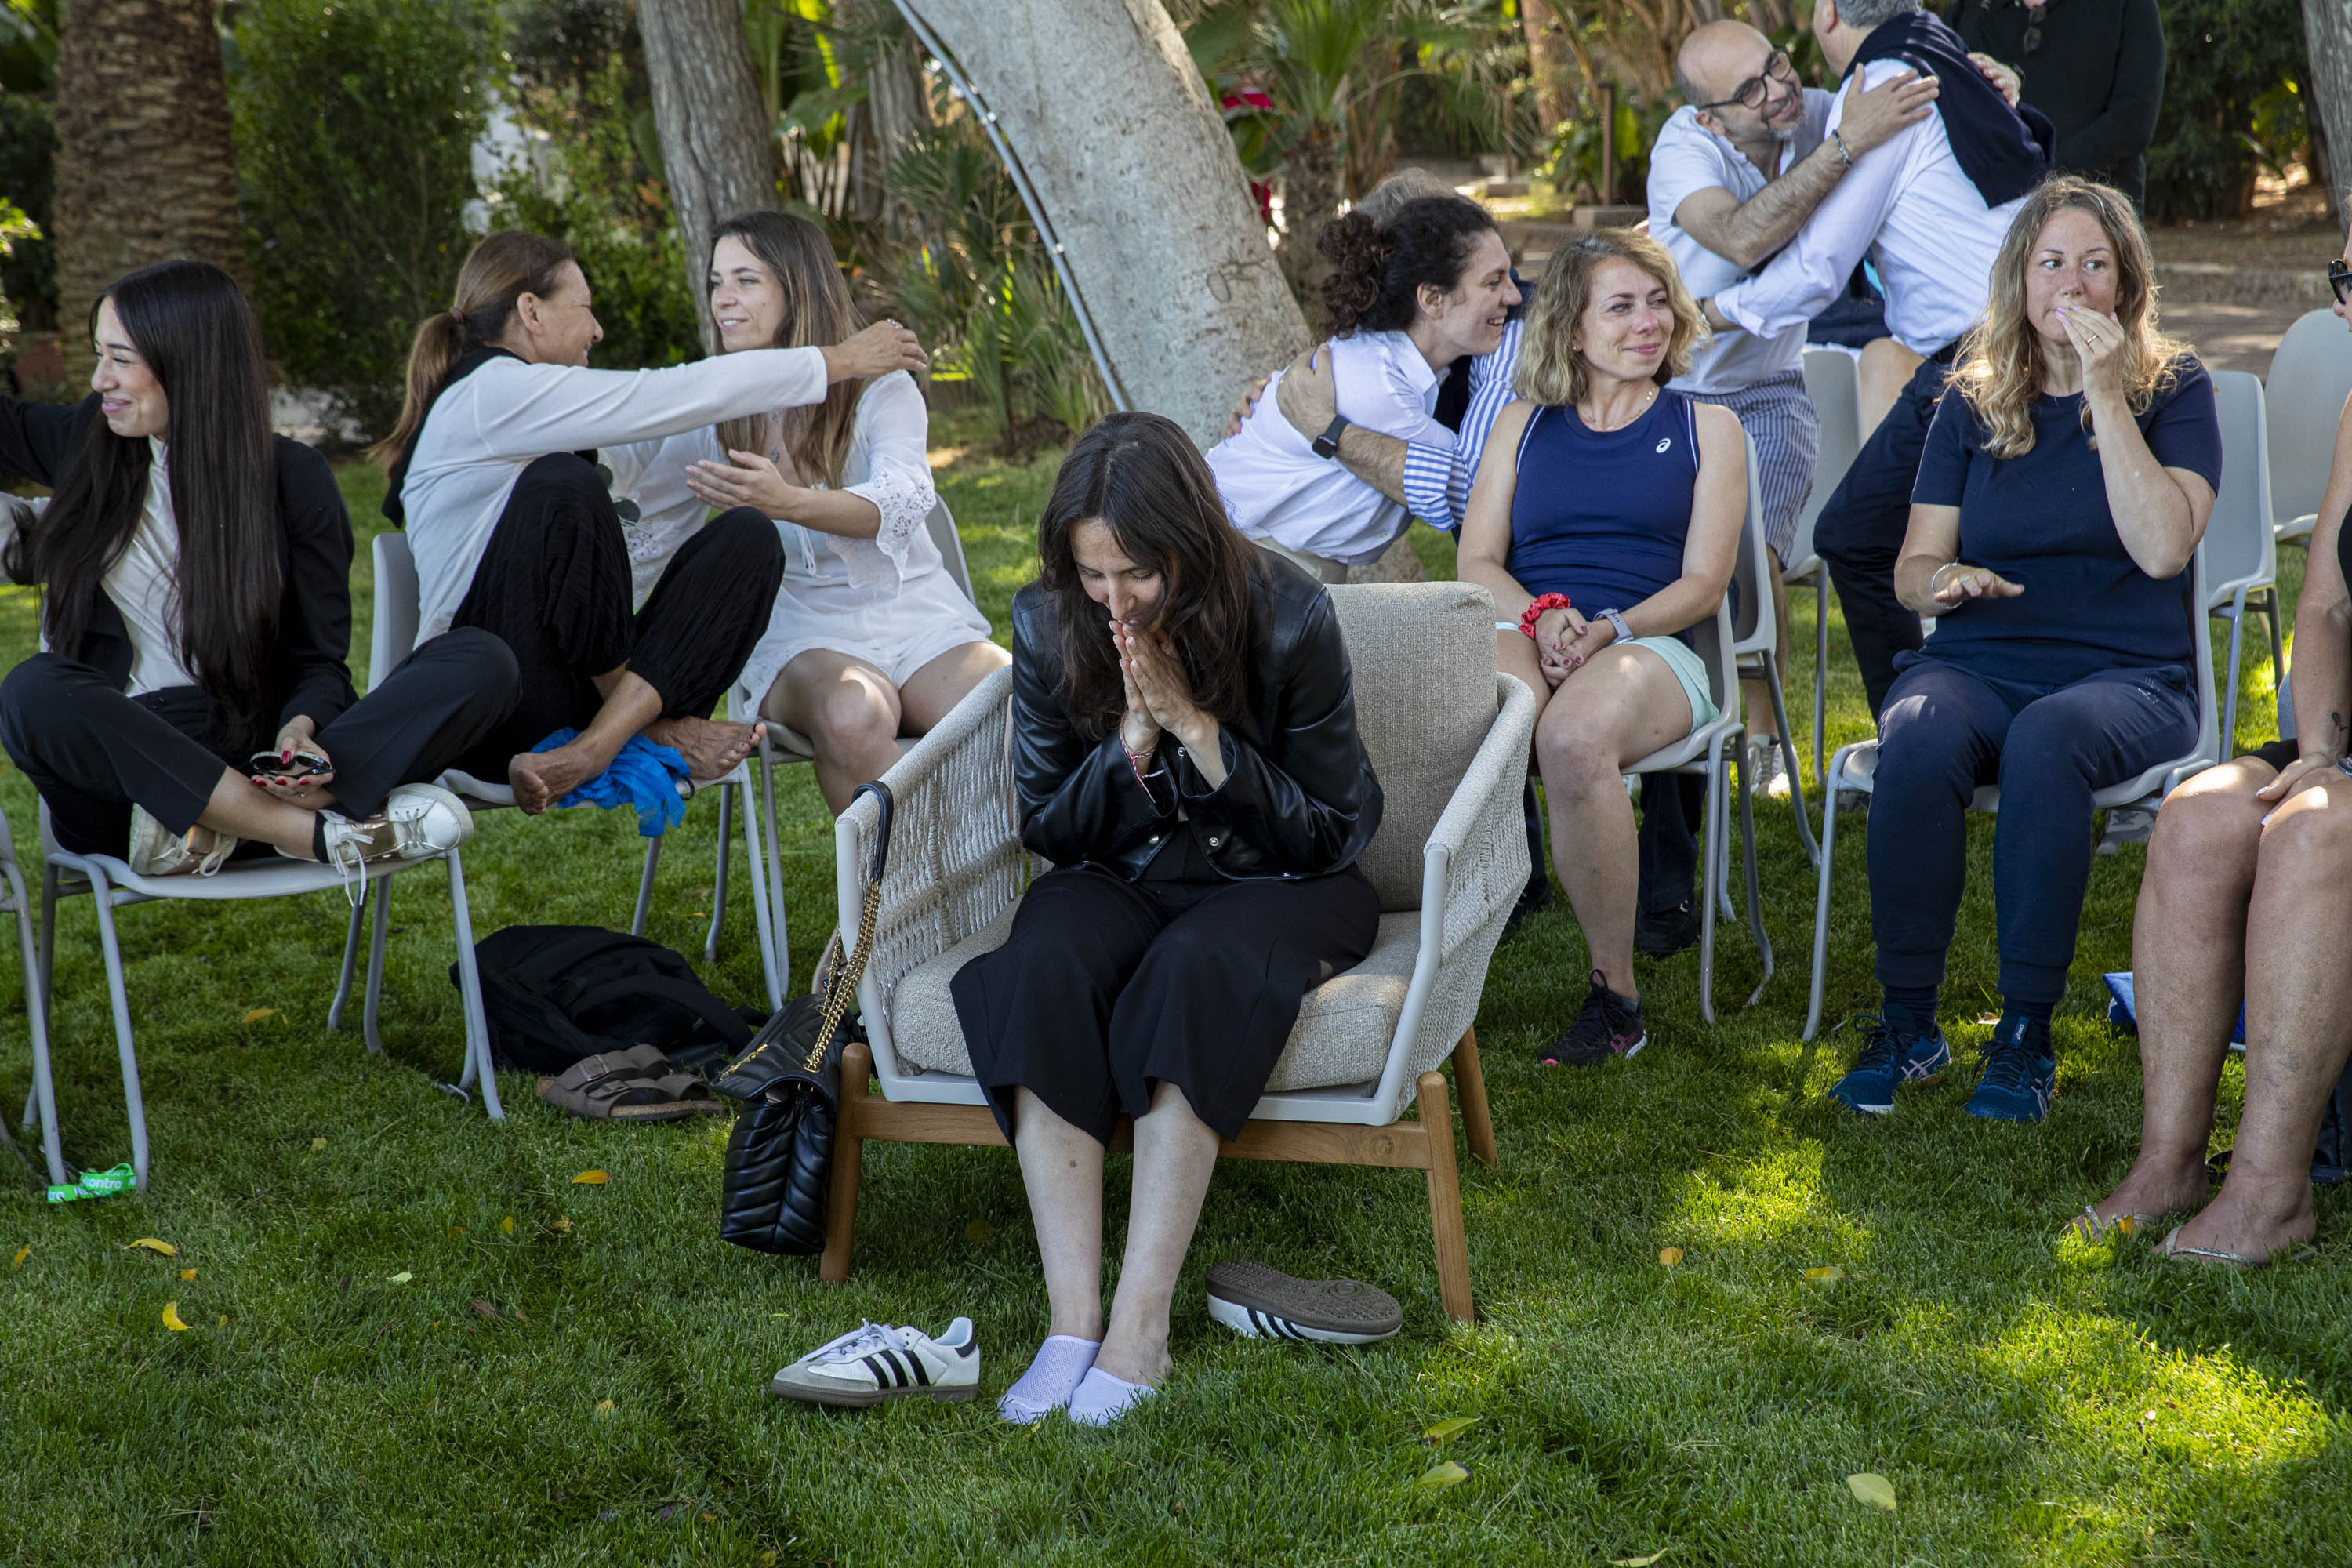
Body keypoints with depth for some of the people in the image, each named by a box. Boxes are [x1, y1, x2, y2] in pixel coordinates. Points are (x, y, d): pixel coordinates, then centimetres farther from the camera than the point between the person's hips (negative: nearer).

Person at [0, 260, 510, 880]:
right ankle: (323, 832, -33)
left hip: (253, 758, 0)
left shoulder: (294, 478, 4)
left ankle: (213, 831, -36)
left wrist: (300, 727, -18)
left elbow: (320, 659, 3)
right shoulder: (88, 445, 10)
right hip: (120, 753, 0)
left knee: (483, 662, -22)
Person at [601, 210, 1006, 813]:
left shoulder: (882, 389, 3)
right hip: (799, 627, 1)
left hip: (912, 611, 0)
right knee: (850, 718, -38)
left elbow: (903, 500, -17)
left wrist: (789, 503, -34)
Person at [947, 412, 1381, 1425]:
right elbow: (1046, 828, 0)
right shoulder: (1048, 624, -7)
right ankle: (1072, 1320, -35)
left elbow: (1330, 831, -12)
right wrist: (1133, 738, -19)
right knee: (1042, 968, -32)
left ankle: (1141, 1324, -35)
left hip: (1274, 883, -2)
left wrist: (1194, 724, -23)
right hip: (1122, 879, 3)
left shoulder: (1287, 616, -16)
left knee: (1191, 971, -37)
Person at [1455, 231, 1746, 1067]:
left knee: (1573, 738, -39)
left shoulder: (1706, 427, 17)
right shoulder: (1523, 424, 24)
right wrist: (1540, 616, -8)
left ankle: (1615, 989, -25)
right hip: (1524, 633, 2)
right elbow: (1477, 564, 15)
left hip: (1648, 645, -2)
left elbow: (1702, 583, 6)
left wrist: (1606, 630, -13)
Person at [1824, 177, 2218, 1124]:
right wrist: (1939, 581, -11)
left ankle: (2026, 1035, -28)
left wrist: (2106, 396, -13)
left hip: (2125, 671, -2)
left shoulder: (2174, 389, 5)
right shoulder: (1974, 400, 14)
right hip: (1978, 662, 2)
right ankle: (1907, 1025, -22)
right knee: (1918, 739, -33)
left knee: (2047, 740, -37)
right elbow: (1912, 566, 14)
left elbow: (2163, 547, -11)